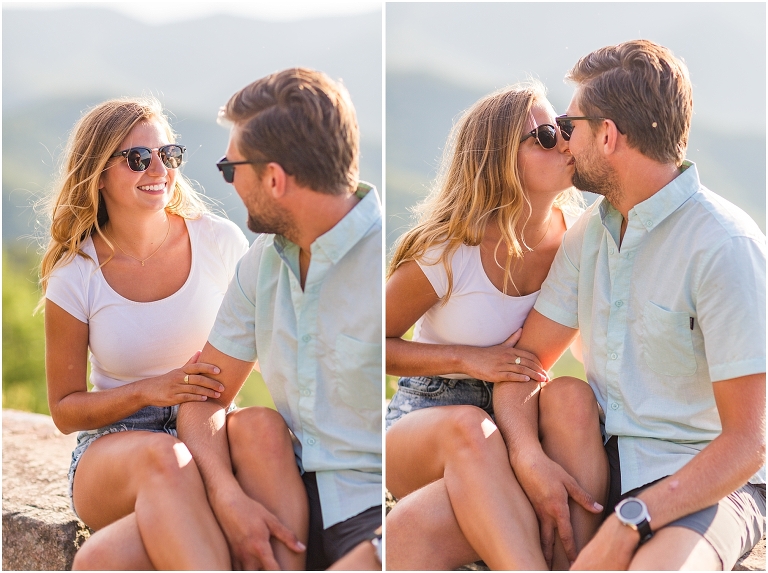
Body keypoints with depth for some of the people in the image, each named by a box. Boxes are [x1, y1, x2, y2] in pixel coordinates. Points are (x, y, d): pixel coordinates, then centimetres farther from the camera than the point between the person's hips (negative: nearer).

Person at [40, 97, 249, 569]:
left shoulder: (219, 241, 1)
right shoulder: (75, 277, -1)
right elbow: (65, 409, 5)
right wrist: (149, 391, -14)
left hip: (212, 436, 1)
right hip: (112, 451, 0)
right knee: (163, 457, -39)